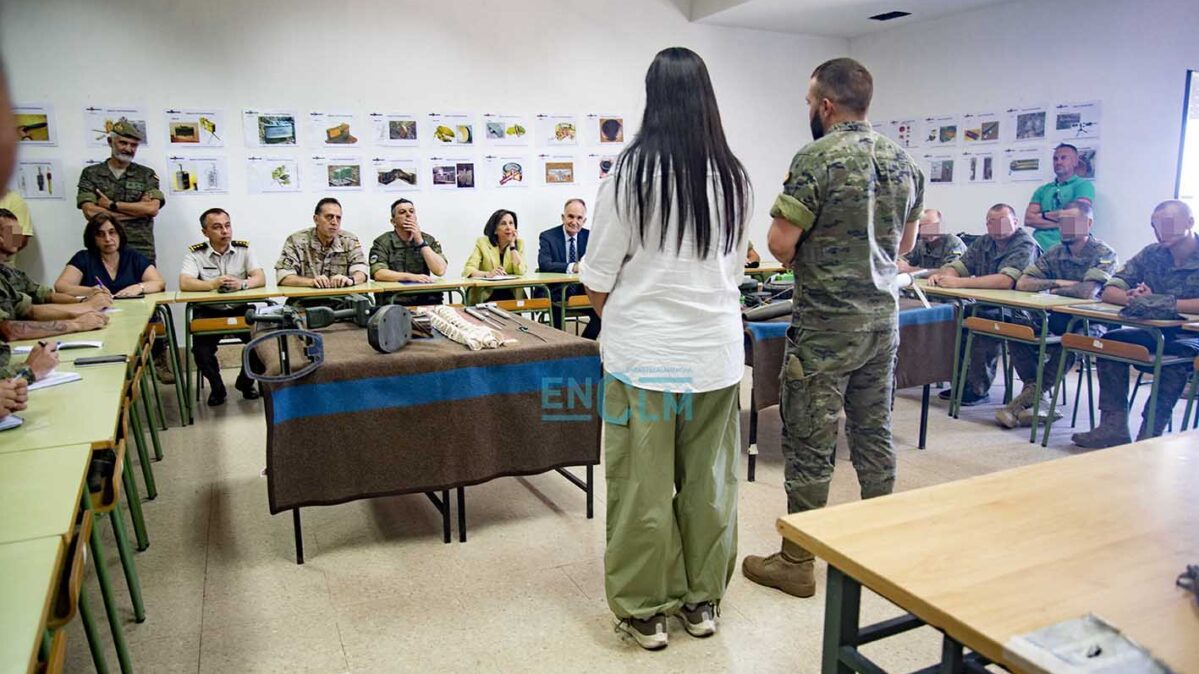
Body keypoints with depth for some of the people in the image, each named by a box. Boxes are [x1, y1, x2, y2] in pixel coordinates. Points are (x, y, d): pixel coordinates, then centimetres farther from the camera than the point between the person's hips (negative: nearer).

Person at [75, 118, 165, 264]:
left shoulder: (147, 175, 10)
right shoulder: (90, 174, 10)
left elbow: (152, 208, -6)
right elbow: (90, 212, -4)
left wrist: (111, 205, -5)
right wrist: (138, 209, -6)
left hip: (142, 251, 0)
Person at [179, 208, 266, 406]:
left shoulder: (244, 249, 2)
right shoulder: (195, 253, -2)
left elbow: (261, 278, -9)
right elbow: (184, 283, -16)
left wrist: (241, 283, -30)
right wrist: (213, 284, -32)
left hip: (240, 310, 1)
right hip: (208, 312, -1)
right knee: (201, 351, -22)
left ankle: (245, 382, 11)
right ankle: (217, 388, 11)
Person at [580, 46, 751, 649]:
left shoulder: (630, 171, -10)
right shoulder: (734, 177, 2)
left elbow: (598, 282, -6)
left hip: (643, 354, -4)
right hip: (716, 353, 4)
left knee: (644, 486, 8)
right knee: (709, 482, 14)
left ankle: (645, 611, 21)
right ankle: (702, 601, 29)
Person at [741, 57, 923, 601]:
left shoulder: (817, 158, -15)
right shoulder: (903, 161, 8)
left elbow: (779, 243, -17)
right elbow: (905, 243, 17)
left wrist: (802, 255, 4)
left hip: (825, 323, -7)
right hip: (883, 316, 7)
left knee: (809, 442, 2)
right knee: (874, 433, 17)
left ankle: (796, 562, 13)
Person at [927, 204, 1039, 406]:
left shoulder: (1025, 246, -13)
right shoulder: (983, 243, 11)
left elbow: (1006, 281, -28)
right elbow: (959, 266, 6)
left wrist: (959, 282, -34)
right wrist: (942, 275, -19)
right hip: (986, 306, 7)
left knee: (985, 321, -33)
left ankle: (979, 388, -19)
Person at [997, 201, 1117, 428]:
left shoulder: (1104, 255, -11)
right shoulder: (1055, 253, 6)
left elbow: (1087, 292, -28)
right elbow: (1022, 283, -4)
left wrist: (1053, 290, -11)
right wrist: (1059, 283, -15)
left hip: (1090, 325, -5)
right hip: (1058, 319, 6)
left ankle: (1029, 398, -22)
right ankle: (1038, 398, -20)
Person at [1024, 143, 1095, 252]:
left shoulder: (1084, 185, 6)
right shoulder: (1042, 190, 17)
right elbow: (1028, 219, 5)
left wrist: (1044, 215, 2)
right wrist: (1060, 222, -6)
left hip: (1064, 247, -3)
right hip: (1038, 246, 3)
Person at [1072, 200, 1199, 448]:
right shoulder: (1151, 254, 4)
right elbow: (1109, 291, -3)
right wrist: (1133, 298, -24)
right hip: (1159, 333, 5)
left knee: (1177, 353, -35)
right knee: (1110, 340, -18)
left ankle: (1150, 433, -30)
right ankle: (1114, 426, -21)